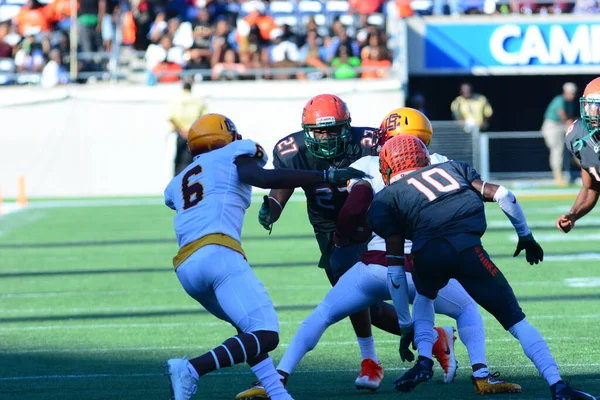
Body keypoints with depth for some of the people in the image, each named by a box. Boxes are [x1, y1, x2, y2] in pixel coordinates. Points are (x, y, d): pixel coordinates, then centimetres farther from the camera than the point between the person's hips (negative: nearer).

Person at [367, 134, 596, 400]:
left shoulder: (385, 199, 25)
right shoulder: (451, 168, 33)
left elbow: (395, 264, 20)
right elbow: (502, 194, 21)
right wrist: (526, 236, 34)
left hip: (427, 253, 0)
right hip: (467, 248, 0)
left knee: (424, 297, 36)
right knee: (515, 319, 8)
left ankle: (424, 362, 17)